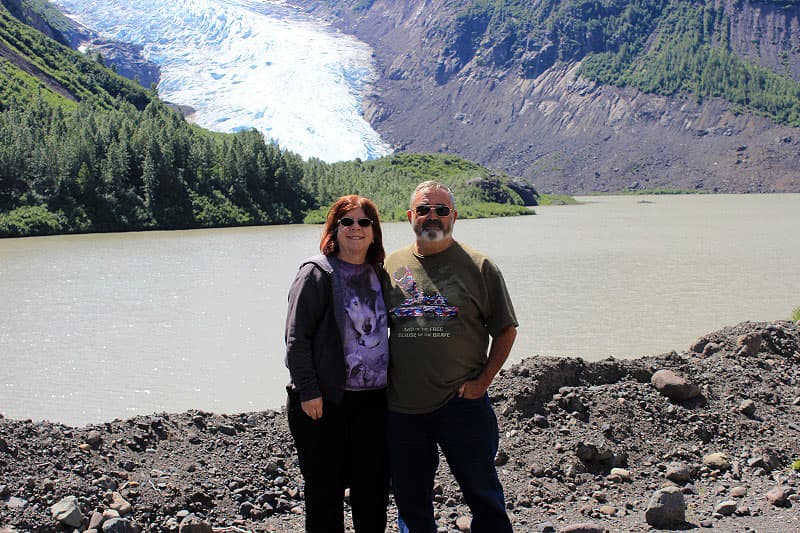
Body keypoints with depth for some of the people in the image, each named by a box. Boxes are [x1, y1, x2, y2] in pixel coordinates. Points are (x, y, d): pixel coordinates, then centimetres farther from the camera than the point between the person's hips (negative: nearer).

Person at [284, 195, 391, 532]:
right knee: (325, 486, 6)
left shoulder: (379, 275, 10)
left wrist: (389, 384, 14)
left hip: (372, 398, 5)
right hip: (324, 401, -5)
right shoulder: (317, 273, -7)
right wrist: (308, 391, -15)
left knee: (373, 486, 11)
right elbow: (296, 337, -11)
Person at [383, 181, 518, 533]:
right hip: (402, 406, 3)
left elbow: (505, 330, 3)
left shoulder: (478, 266, 0)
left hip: (462, 401, -3)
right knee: (410, 498, 15)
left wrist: (483, 380, -6)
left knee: (481, 491, 4)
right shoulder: (392, 266, 8)